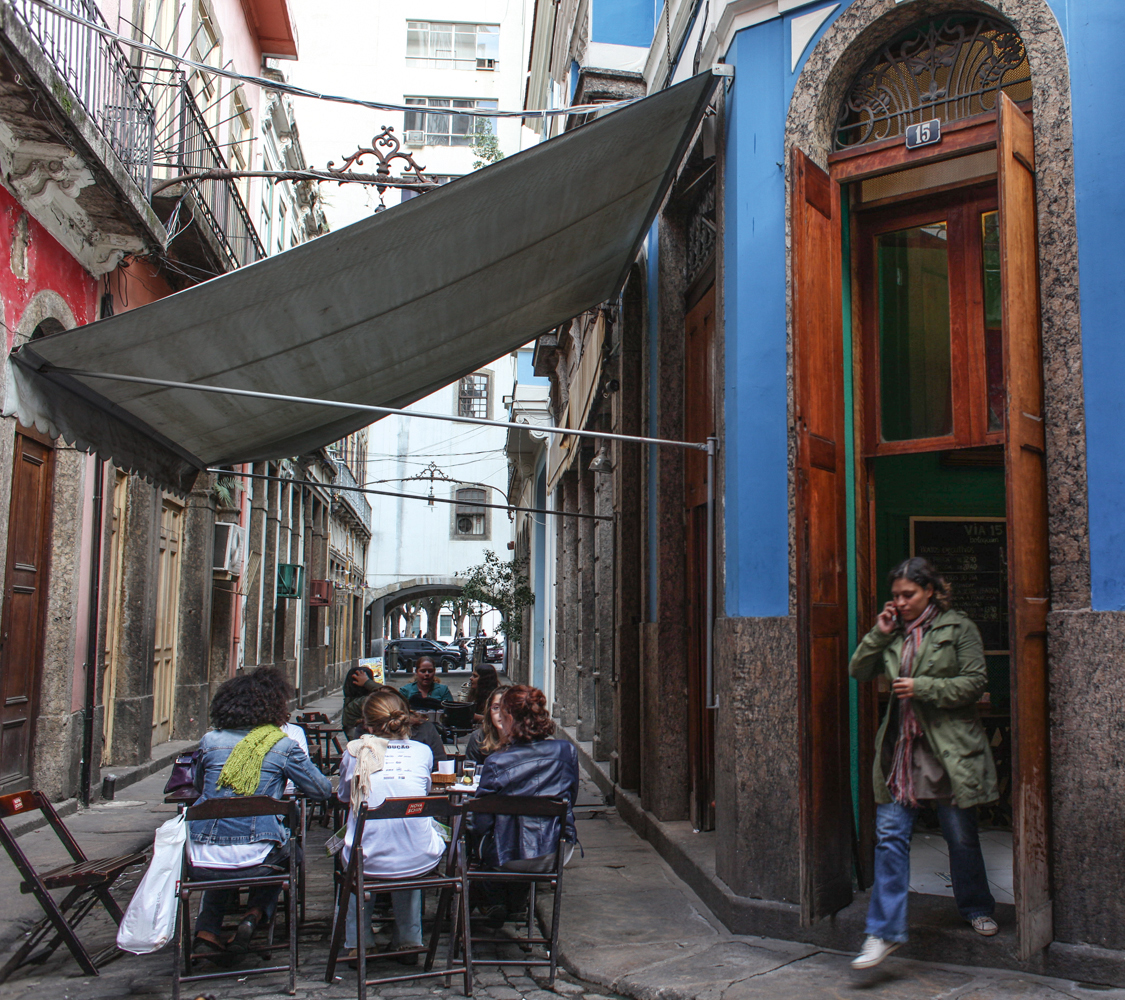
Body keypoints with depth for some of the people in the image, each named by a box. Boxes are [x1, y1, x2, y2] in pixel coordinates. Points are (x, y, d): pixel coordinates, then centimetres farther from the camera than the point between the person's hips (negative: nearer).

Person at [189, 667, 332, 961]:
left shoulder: (210, 741, 5)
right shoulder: (282, 745, -2)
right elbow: (322, 789, 7)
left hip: (203, 860, 3)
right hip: (254, 859, -2)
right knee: (285, 850, 32)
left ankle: (207, 931, 22)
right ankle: (255, 915, 13)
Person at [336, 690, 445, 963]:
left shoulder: (356, 751, -1)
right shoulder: (423, 751, 4)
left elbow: (343, 795, 18)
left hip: (371, 860, -1)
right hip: (420, 861, 1)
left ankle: (358, 942, 35)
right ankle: (409, 941, 39)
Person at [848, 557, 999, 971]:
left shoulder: (957, 628, -2)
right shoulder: (894, 632, 11)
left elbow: (975, 682, -7)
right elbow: (859, 672, 10)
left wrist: (923, 687, -15)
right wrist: (878, 635, -1)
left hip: (948, 747, -3)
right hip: (901, 746, 3)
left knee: (961, 835, 11)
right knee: (890, 836, -4)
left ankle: (977, 908, 37)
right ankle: (884, 932, 0)